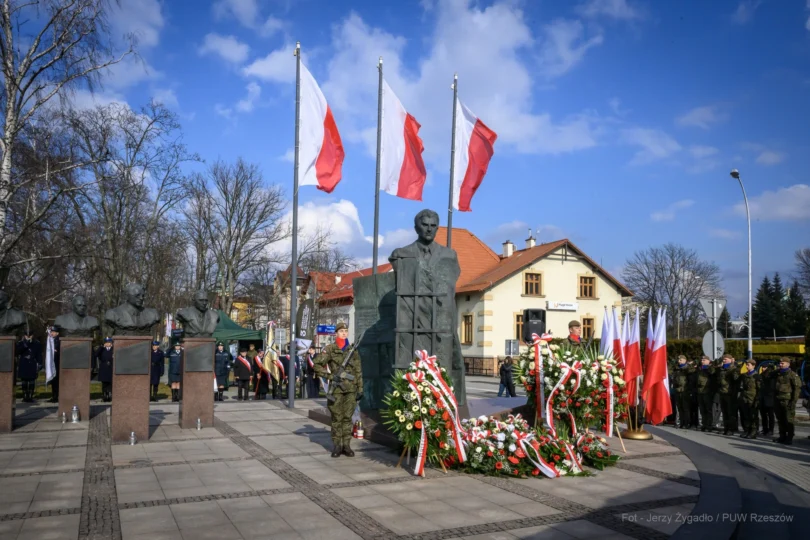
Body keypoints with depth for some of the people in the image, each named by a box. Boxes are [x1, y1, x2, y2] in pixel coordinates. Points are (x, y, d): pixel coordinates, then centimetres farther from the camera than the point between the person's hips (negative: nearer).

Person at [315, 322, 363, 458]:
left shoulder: (353, 350, 10)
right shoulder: (329, 349, 0)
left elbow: (358, 371, 10)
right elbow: (317, 365, -2)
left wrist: (360, 389, 5)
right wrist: (329, 376, -11)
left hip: (351, 389, 3)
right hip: (336, 388, -2)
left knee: (348, 418, 6)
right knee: (337, 418, 2)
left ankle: (346, 445, 14)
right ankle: (337, 445, 11)